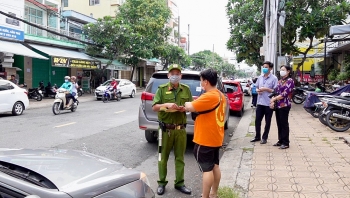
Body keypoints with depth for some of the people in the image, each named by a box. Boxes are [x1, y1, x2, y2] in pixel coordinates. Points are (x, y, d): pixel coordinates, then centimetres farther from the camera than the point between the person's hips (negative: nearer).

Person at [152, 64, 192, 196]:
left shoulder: (186, 89, 6)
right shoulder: (162, 89, -1)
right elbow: (154, 107, -5)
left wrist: (184, 108, -11)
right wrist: (166, 105, -22)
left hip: (181, 129, 2)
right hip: (166, 128, -2)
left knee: (180, 157, 10)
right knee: (163, 157, 7)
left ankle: (179, 183, 23)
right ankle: (161, 183, 21)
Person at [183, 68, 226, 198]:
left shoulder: (209, 96, -21)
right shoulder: (220, 95, 10)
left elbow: (190, 107, -23)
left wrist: (185, 104, -2)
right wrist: (193, 104, 6)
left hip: (205, 139, -10)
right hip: (216, 137, 10)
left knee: (207, 169, -2)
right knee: (215, 166, 17)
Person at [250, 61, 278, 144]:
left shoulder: (274, 78, -7)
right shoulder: (260, 77, 10)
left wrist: (266, 89, -20)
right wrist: (258, 90, -5)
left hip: (269, 103, -5)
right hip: (260, 102, 5)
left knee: (267, 122, 7)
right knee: (257, 120, 10)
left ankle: (264, 138, 18)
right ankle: (257, 136, 24)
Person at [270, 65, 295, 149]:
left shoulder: (290, 81, -7)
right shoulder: (280, 81, 16)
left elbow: (285, 94, -15)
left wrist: (274, 99, -10)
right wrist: (273, 101, -3)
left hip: (284, 105, -7)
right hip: (278, 105, 7)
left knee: (284, 124, -3)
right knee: (279, 124, 10)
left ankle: (286, 143, 3)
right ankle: (280, 141, 19)